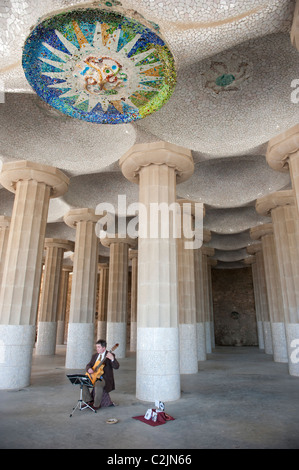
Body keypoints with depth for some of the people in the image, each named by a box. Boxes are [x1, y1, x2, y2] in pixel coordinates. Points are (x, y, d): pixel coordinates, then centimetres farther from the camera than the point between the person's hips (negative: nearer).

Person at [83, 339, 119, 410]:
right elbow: (88, 365, 11)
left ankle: (96, 405, -12)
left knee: (98, 385, -35)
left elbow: (116, 366, -20)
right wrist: (89, 369, -13)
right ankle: (90, 401, 4)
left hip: (105, 378, -6)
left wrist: (112, 358, -40)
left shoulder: (110, 355, -9)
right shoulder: (94, 355, 12)